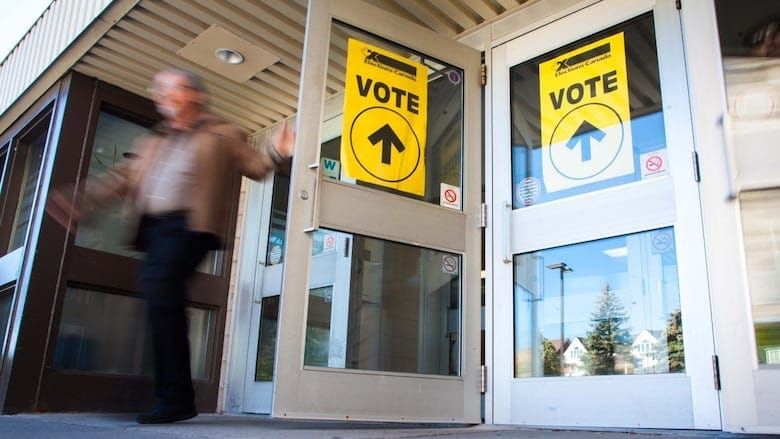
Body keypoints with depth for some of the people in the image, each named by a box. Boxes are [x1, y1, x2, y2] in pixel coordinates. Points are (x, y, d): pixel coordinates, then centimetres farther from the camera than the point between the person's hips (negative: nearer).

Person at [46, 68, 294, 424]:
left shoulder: (222, 134, 14)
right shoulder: (151, 142, 29)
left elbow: (254, 167, 11)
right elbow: (123, 177, 21)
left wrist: (277, 153, -10)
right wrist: (82, 201, 8)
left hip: (188, 224, -7)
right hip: (153, 227, 7)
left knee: (160, 288, -24)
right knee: (164, 300, 3)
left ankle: (175, 397, -17)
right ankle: (176, 398, 10)